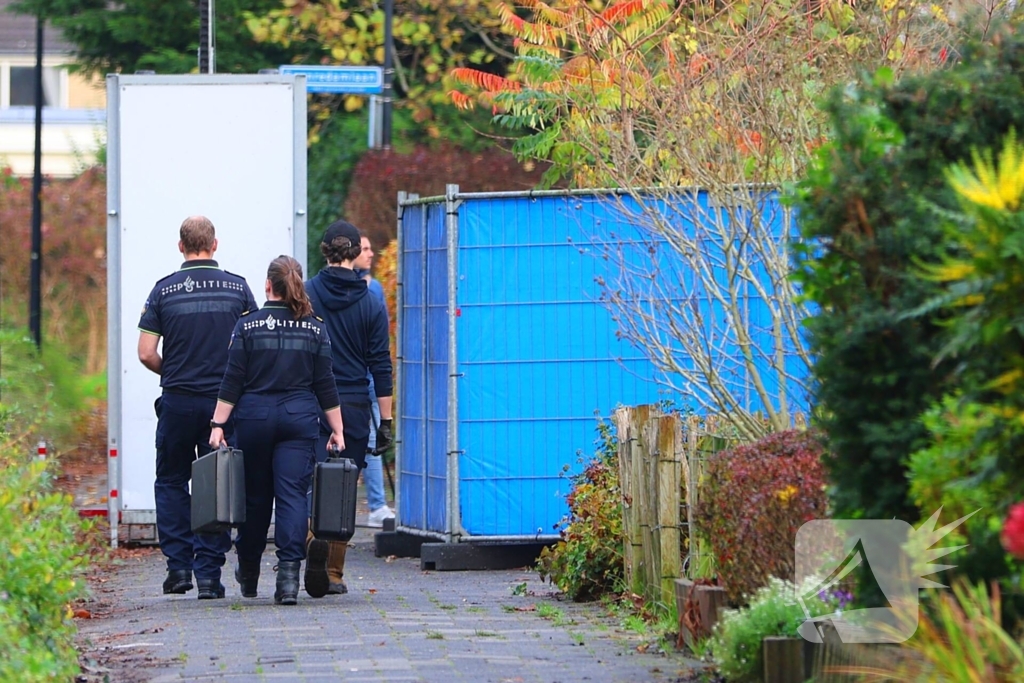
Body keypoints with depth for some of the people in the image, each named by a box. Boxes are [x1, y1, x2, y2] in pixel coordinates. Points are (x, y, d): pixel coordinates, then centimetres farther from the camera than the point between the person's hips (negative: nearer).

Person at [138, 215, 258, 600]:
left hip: (178, 401, 0)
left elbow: (146, 354, -5)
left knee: (171, 481, 14)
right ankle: (209, 572, 2)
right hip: (224, 402, 0)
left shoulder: (164, 290, -2)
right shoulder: (238, 288, 0)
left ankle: (178, 564, 6)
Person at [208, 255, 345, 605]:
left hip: (254, 418, 0)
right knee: (293, 495, -3)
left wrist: (218, 425, -2)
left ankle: (248, 574, 28)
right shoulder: (315, 329, 2)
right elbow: (326, 386, 3)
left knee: (255, 496, 12)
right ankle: (288, 574, -17)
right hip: (300, 419, 0)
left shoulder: (248, 326, -3)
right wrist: (337, 431, 8)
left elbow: (232, 382, -5)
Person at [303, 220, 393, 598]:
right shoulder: (371, 303, -1)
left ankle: (313, 538, -26)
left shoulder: (305, 295, -2)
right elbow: (381, 366, 0)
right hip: (353, 405, 1)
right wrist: (386, 421, 4)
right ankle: (333, 574, 9)